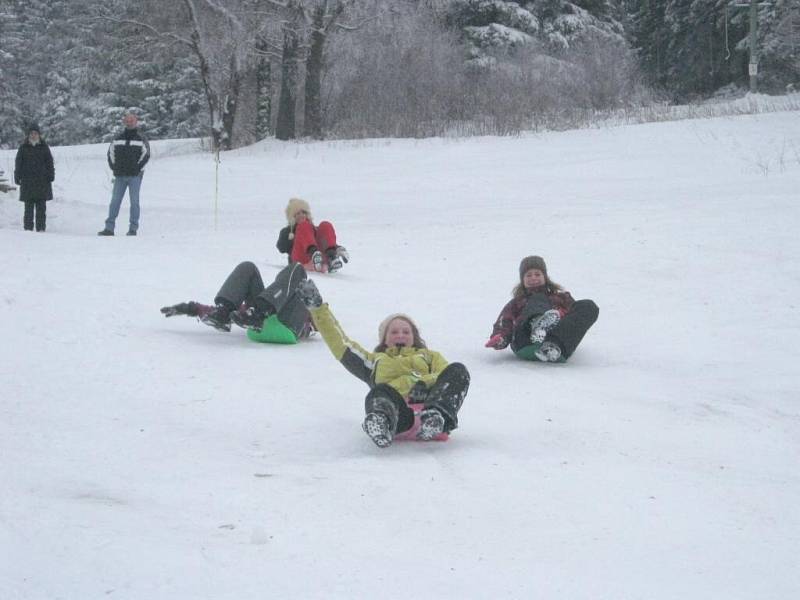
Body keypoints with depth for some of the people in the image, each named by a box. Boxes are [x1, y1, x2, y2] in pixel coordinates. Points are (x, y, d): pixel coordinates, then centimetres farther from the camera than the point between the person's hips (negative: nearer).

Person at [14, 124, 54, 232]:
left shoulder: (44, 147, 8)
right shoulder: (23, 148, 7)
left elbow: (50, 162, 9)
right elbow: (18, 163, 8)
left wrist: (51, 176, -1)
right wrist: (17, 177, 0)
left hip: (42, 181, 0)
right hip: (27, 181, 0)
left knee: (41, 206, 0)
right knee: (29, 206, -1)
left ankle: (41, 228, 4)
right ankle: (28, 227, 2)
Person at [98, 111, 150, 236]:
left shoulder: (141, 138, 3)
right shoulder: (118, 139, 11)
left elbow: (146, 155, -1)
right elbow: (111, 153, 17)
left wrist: (137, 168, -7)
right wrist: (114, 167, 7)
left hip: (134, 176, -3)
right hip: (120, 176, 3)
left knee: (134, 202, -1)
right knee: (115, 201, 1)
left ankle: (133, 229, 3)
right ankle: (109, 228, 2)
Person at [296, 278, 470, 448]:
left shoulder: (430, 356, 41)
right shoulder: (375, 360, 42)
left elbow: (448, 376, 18)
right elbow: (340, 344, 32)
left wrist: (425, 382, -5)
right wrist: (317, 307, 26)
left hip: (430, 403, 1)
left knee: (458, 370, -25)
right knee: (380, 392, -37)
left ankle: (437, 418, -50)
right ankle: (380, 423, -71)